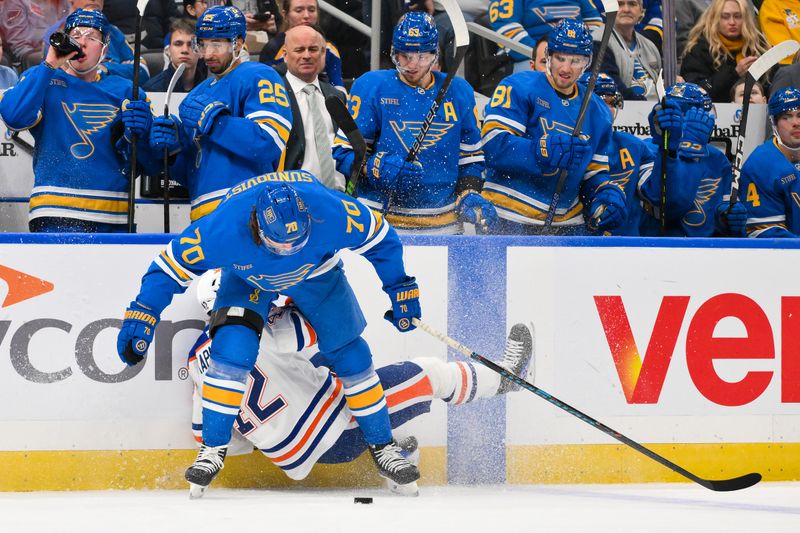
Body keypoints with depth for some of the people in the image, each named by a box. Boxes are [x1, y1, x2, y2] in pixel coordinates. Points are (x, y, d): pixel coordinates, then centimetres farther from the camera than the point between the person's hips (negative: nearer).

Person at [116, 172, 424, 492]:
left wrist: (400, 289, -13)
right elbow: (172, 264, -26)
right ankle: (213, 447, -9)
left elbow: (379, 237, -20)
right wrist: (142, 317, -30)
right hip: (249, 277, -1)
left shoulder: (330, 213, -40)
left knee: (349, 353, -2)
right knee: (232, 345, -23)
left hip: (317, 272, 1)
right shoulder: (224, 229, -41)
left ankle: (382, 445, 16)